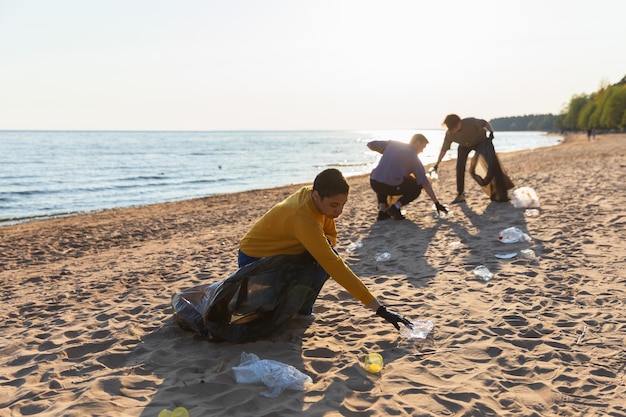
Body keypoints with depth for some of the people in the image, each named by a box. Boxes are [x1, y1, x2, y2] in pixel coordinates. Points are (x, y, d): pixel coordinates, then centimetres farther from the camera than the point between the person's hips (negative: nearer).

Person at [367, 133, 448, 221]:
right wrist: (436, 203, 4)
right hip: (392, 186, -4)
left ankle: (382, 210, 18)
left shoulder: (391, 144, 16)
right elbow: (424, 182, 0)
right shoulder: (413, 156, 4)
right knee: (417, 187, 20)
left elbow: (370, 145, 19)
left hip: (374, 183, 5)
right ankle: (395, 207, 2)